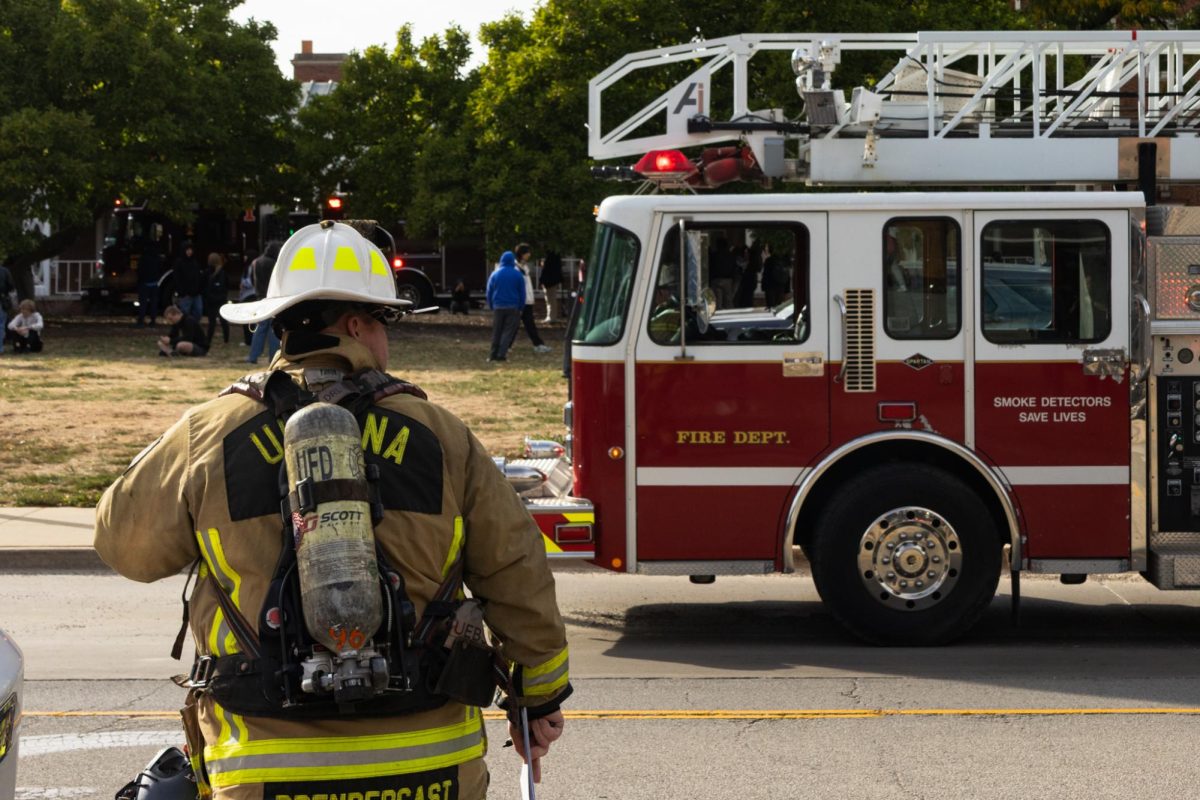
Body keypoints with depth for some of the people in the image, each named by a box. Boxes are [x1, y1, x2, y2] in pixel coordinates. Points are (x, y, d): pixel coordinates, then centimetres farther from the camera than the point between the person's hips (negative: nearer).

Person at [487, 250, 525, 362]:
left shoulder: (495, 274, 2)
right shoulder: (518, 275, -1)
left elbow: (489, 292, 6)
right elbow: (522, 293, 3)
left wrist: (491, 306, 14)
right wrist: (520, 307, 10)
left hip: (498, 307, 2)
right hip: (513, 307, -2)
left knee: (496, 332, 10)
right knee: (508, 331, 0)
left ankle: (493, 354, 10)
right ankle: (502, 354, -11)